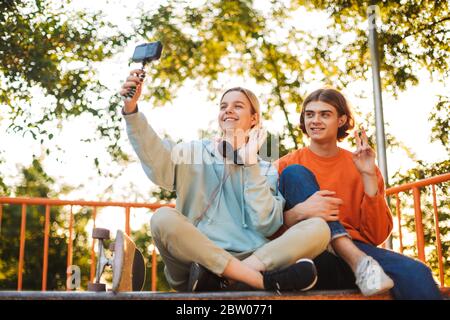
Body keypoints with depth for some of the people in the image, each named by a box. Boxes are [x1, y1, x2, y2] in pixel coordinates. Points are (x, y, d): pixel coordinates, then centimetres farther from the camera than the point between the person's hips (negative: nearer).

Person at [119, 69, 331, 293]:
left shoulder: (266, 171, 17)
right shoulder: (195, 153, 15)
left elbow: (265, 224, -1)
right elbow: (156, 160, -7)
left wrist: (249, 162, -1)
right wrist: (131, 109, -21)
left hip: (251, 259, 1)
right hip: (193, 258, -1)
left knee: (318, 228, -17)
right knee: (163, 218, -29)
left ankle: (217, 277, -32)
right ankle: (265, 281, -34)